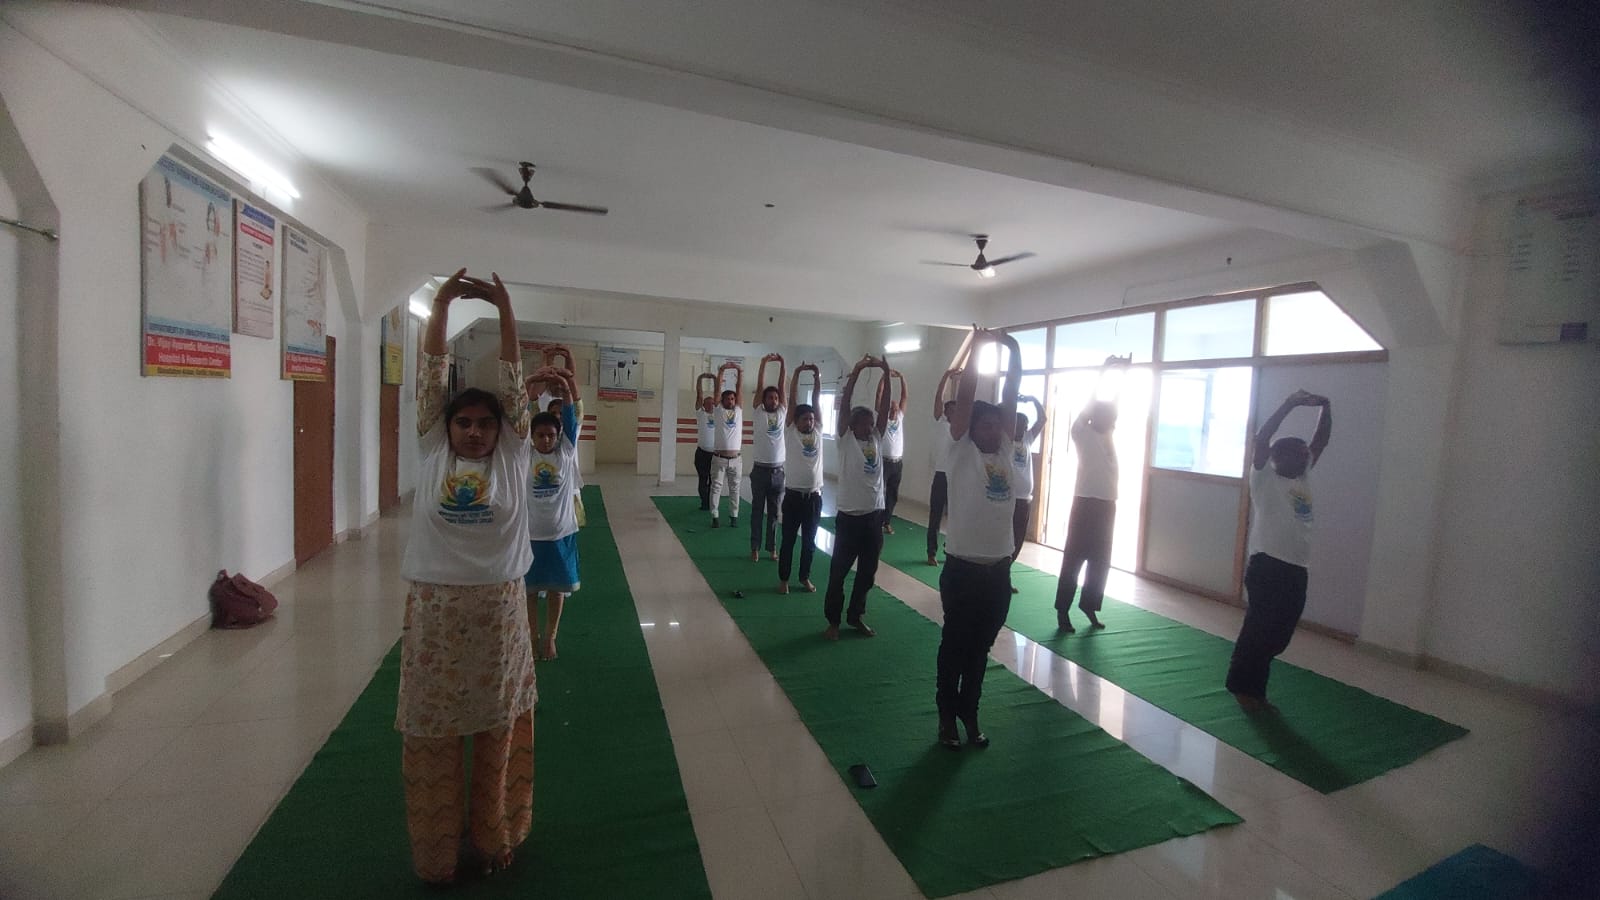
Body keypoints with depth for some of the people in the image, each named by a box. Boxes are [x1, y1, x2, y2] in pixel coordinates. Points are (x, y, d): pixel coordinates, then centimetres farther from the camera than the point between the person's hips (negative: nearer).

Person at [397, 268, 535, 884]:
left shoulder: (511, 456, 1)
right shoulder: (433, 453, 3)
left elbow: (512, 381, -4)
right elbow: (431, 377, -1)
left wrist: (505, 312, -7)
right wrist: (440, 306, -4)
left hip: (498, 608, 0)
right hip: (435, 607, 0)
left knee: (497, 725, 12)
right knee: (433, 729, 13)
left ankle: (491, 838, 29)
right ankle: (436, 849, 30)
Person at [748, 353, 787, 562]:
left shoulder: (782, 413, 7)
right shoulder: (759, 413, 1)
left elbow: (782, 387, 1)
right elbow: (760, 387, -6)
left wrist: (782, 364, -4)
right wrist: (764, 363, -11)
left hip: (778, 470, 2)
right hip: (760, 469, -2)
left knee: (774, 512, 10)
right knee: (757, 510, 6)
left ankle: (772, 548, 20)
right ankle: (755, 548, 15)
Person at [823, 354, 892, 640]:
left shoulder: (877, 438, 8)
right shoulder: (845, 440, -3)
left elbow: (884, 407, 0)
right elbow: (844, 405, -13)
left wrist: (887, 374, -8)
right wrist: (856, 372, -18)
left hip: (874, 515, 5)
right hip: (849, 516, -5)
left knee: (867, 572, 15)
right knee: (838, 572, 7)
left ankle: (856, 616, 32)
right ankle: (833, 620, 22)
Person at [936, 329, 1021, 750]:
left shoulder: (1005, 450, 8)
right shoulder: (961, 451, -5)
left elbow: (1010, 396, 4)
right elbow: (965, 397, -10)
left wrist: (1013, 351, 1)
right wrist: (976, 347, -9)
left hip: (999, 570, 5)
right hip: (963, 568, -5)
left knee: (981, 648, 17)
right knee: (954, 647, 10)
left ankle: (969, 713, 34)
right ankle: (947, 717, 26)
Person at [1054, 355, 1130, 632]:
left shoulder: (1107, 434, 12)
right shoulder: (1082, 433, -5)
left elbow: (1114, 404, 12)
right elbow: (1090, 404, -9)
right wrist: (1103, 372, -3)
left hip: (1107, 504, 7)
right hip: (1086, 503, -7)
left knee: (1101, 560, 12)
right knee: (1074, 559, -2)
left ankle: (1089, 605, 25)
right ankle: (1063, 611, 5)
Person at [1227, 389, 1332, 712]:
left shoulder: (1303, 477, 13)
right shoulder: (1265, 480, -6)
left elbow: (1321, 441, 14)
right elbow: (1260, 440, -19)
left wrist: (1325, 407, 3)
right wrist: (1289, 405, -18)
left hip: (1296, 571, 7)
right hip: (1267, 567, -7)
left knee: (1278, 636, 12)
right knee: (1257, 632, 1)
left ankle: (1255, 689, 25)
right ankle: (1241, 687, 15)